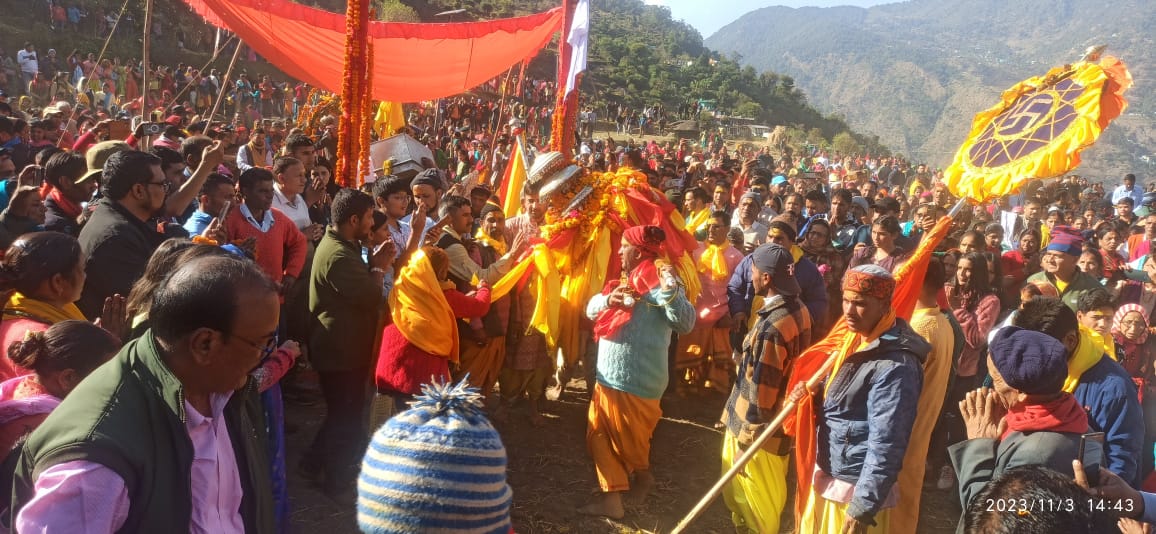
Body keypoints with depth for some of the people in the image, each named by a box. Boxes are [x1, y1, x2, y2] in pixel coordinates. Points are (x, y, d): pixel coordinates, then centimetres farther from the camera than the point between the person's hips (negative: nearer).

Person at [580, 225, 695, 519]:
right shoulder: (623, 281, 14)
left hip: (636, 383, -9)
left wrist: (670, 291, -42)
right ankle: (611, 498, 25)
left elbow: (686, 324, -26)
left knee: (629, 440, 8)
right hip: (607, 377, 9)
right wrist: (609, 299, -11)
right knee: (600, 437, 15)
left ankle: (642, 476, 30)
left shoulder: (658, 283, -15)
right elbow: (591, 309, 11)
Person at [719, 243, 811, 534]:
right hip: (781, 421, 8)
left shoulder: (771, 327, -30)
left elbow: (759, 393, -25)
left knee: (754, 499, 13)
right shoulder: (799, 309, -3)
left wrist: (745, 440, -15)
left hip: (760, 429, -8)